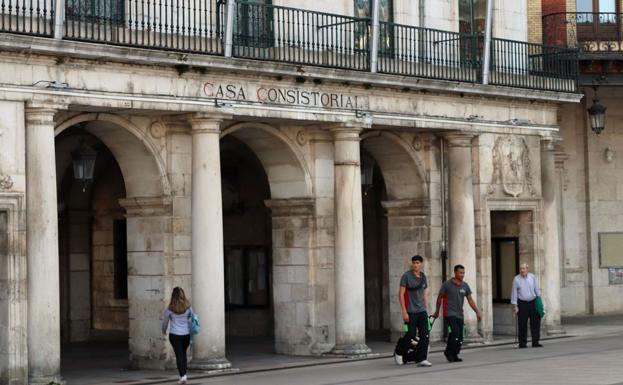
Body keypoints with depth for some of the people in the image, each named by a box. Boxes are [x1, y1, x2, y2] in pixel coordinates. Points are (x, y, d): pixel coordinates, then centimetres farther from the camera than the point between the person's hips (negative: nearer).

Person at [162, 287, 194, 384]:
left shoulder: (170, 309, -9)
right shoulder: (188, 307, -5)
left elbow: (165, 321, 4)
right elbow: (191, 316, 14)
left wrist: (164, 331, 24)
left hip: (174, 335, -2)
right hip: (186, 334, 2)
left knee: (179, 355, 2)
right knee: (184, 353, 20)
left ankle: (182, 376, -6)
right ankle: (184, 373, 24)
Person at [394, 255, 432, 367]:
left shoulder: (423, 277, 11)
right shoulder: (406, 276, -6)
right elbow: (401, 294, -9)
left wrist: (425, 309, 16)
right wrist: (404, 312, -15)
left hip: (422, 311, 5)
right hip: (410, 312, -5)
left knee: (424, 335, -6)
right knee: (411, 335, -2)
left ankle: (421, 359, -5)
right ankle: (398, 353, 22)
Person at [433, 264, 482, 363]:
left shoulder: (465, 286, 8)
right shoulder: (447, 284, -5)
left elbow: (470, 300, 10)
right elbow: (440, 297, 5)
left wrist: (477, 312, 0)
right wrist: (437, 312, 11)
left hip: (459, 315, 5)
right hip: (449, 313, -5)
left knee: (460, 337, 1)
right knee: (456, 331, -22)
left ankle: (454, 355, 14)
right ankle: (448, 352, -5)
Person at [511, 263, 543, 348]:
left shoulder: (532, 277, 7)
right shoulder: (516, 279, 0)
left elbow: (537, 290, 13)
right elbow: (514, 293, 0)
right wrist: (515, 305, -4)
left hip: (533, 303, 3)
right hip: (522, 303, -3)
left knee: (535, 323, 1)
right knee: (522, 325, -2)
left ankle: (535, 342, 7)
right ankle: (522, 343, 6)